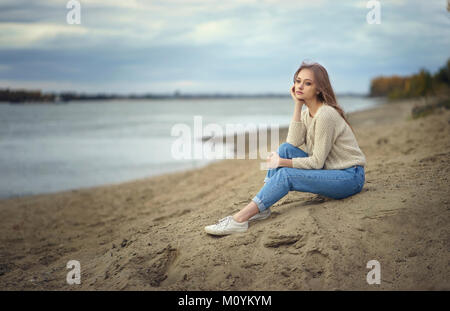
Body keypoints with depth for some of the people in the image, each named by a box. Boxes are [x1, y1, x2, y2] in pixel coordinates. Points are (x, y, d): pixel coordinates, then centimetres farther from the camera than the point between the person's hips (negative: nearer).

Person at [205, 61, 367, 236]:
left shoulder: (325, 115, -20)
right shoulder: (307, 112, 8)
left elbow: (317, 162, -19)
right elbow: (293, 143, -9)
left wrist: (282, 163, -15)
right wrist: (298, 106, -9)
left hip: (350, 176, -8)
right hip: (328, 170, 8)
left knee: (285, 174, -24)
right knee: (285, 148, -9)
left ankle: (240, 220, -25)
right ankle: (262, 207, -12)